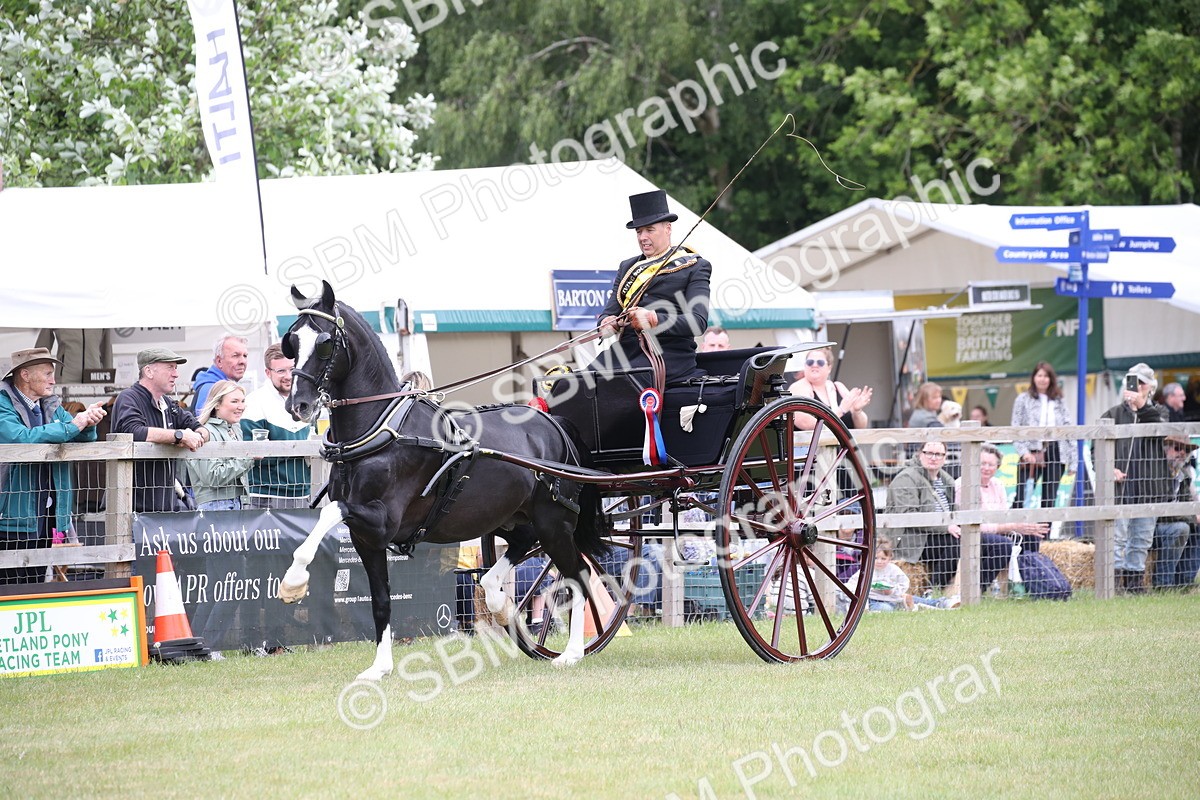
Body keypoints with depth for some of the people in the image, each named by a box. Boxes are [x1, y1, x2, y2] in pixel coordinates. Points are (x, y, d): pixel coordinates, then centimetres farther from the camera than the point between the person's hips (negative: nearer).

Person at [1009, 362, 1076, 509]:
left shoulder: (1058, 401, 13)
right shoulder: (1023, 400, 5)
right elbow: (1016, 429, -1)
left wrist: (1072, 459, 4)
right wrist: (1023, 451, -15)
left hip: (1056, 451, 3)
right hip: (1033, 453, -3)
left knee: (1049, 499, 6)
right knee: (1022, 498, -11)